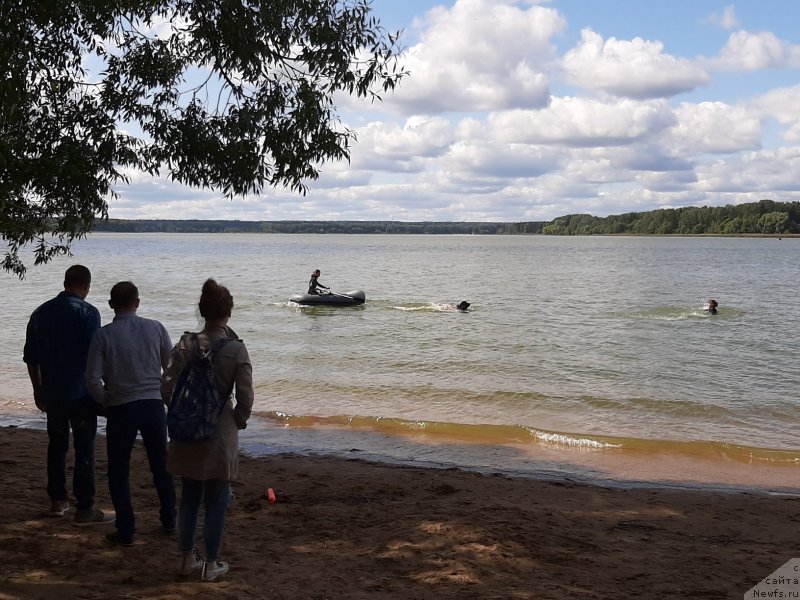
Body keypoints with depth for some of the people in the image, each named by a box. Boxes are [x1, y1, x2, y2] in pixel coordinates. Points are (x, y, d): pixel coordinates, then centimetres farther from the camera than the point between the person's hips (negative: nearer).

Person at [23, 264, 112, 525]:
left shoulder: (40, 313, 7)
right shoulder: (87, 312, -10)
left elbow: (30, 357, 12)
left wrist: (38, 390, 21)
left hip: (51, 393, 6)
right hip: (80, 393, -5)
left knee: (57, 445, 18)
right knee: (84, 450, 0)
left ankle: (57, 501, 25)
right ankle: (85, 509, 1)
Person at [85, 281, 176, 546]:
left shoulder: (104, 335, -8)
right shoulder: (155, 328, -2)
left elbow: (93, 379, -10)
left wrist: (106, 402, 7)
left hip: (121, 409, -2)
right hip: (154, 405, 2)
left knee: (119, 472, 11)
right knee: (161, 465, 19)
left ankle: (126, 531, 10)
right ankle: (169, 520, 29)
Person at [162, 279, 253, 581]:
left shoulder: (185, 345, -6)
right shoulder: (236, 349, -13)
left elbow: (167, 389, -5)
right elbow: (245, 398, -14)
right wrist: (239, 420, 6)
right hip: (221, 433, -3)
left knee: (189, 496, 18)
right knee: (216, 500, 9)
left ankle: (187, 558, 27)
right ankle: (211, 564, 17)